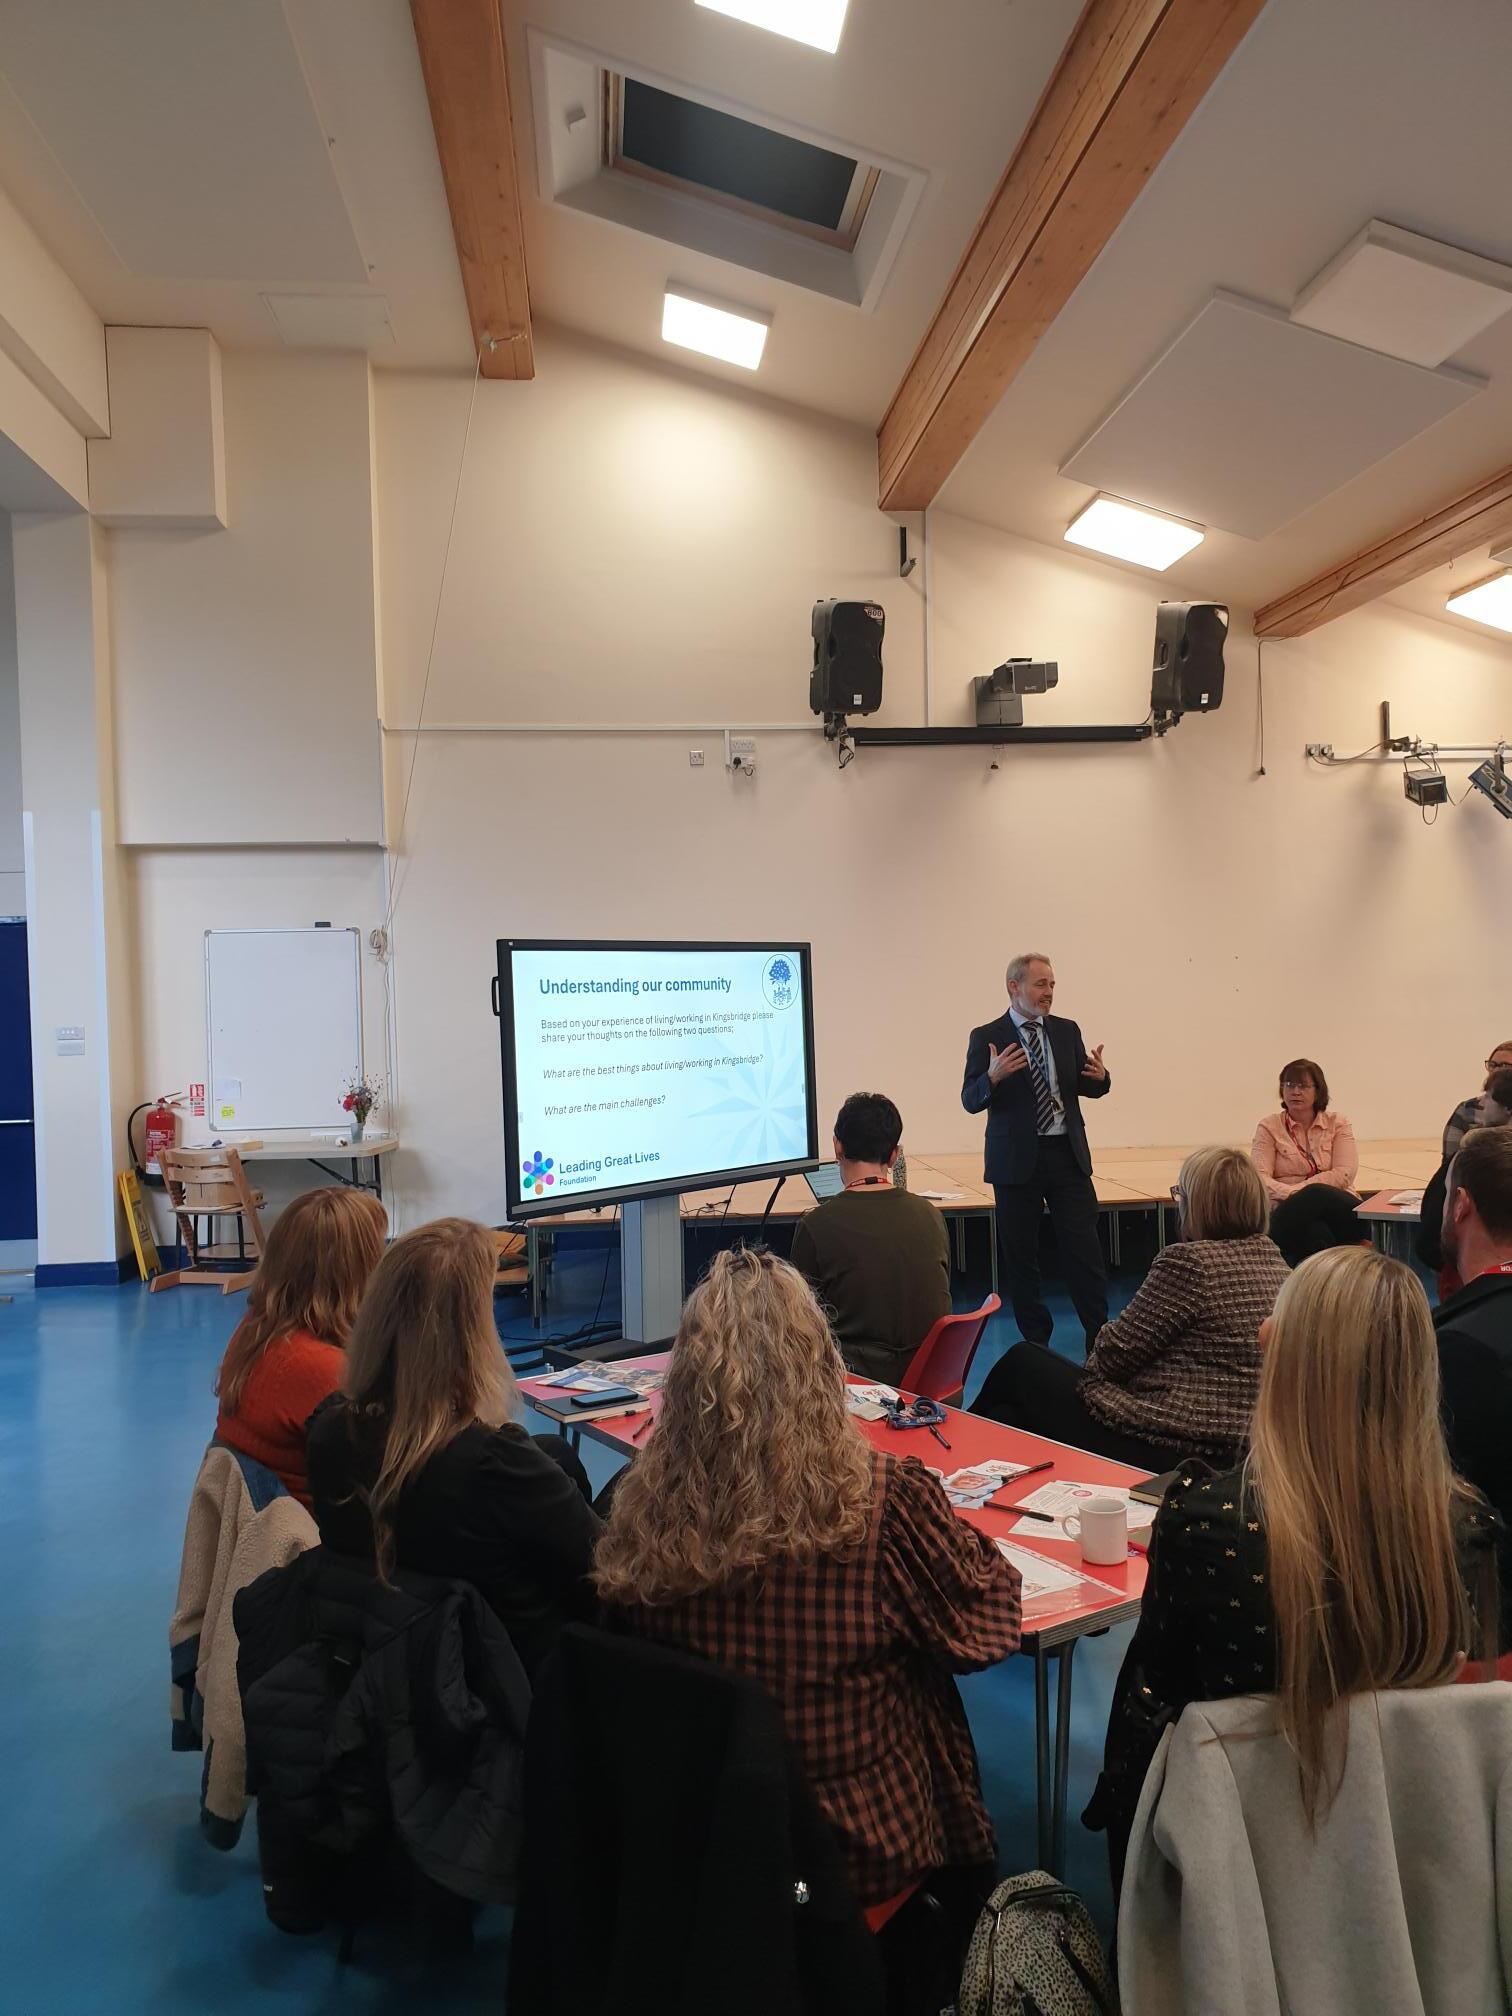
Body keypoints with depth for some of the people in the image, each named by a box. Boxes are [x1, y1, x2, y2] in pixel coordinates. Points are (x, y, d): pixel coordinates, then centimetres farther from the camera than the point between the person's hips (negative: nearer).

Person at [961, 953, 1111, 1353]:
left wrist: (1099, 1076, -12)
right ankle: (1035, 1341, 19)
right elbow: (970, 1101, -7)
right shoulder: (986, 1037, -3)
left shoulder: (1067, 1031, 8)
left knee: (1085, 1250, -1)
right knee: (1020, 1255, 6)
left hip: (1067, 1155, 2)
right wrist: (993, 1076, -27)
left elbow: (1086, 1088, 11)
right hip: (1016, 1159, -2)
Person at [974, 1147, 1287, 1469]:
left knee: (1021, 1363, 15)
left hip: (1161, 1448, -8)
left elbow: (1114, 1354, -14)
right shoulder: (1273, 1258, 6)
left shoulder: (1189, 1261, -20)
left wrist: (1096, 1352, 8)